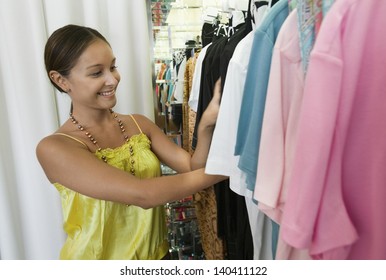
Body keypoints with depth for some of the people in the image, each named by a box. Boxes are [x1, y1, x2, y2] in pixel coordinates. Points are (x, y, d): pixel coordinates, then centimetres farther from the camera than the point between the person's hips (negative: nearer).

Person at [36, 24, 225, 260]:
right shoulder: (54, 148, -21)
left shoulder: (139, 124, -5)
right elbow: (143, 194, -31)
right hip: (100, 257, -4)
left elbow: (193, 169, -11)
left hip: (156, 252, 5)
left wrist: (206, 127, -29)